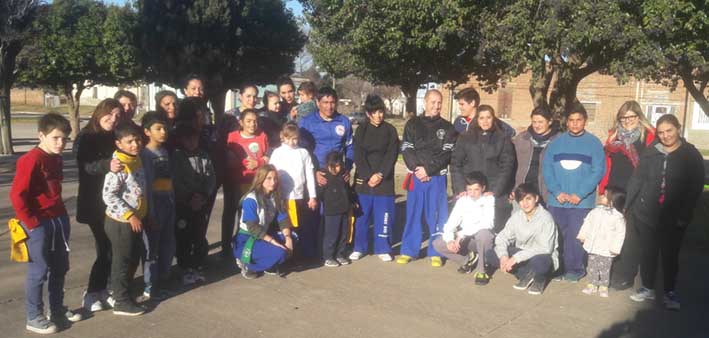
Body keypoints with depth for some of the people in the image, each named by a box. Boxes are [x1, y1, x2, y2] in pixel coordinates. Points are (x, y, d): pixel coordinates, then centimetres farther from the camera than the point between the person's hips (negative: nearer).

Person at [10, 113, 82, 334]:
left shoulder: (56, 159, 9)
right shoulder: (31, 159, -17)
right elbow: (17, 194, -20)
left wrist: (61, 215, 13)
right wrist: (31, 222, -16)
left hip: (58, 221, 8)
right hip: (39, 224, -8)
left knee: (60, 268, 16)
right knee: (39, 271, 0)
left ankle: (58, 310, 30)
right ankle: (34, 318, 13)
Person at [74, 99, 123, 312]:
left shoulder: (114, 139, 11)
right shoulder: (85, 138, -6)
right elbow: (86, 166, -24)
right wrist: (107, 165, -42)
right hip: (95, 204, -5)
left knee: (111, 248, 6)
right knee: (106, 249, -7)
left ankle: (101, 290, 20)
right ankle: (91, 294, 8)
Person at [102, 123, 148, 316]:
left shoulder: (137, 159, 7)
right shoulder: (119, 165, -22)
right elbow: (108, 195, -26)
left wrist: (143, 215, 19)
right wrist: (130, 215, -24)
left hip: (136, 219, 9)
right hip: (120, 222, -9)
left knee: (133, 258, 19)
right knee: (122, 261, 2)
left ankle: (126, 292, 34)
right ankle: (121, 302, 14)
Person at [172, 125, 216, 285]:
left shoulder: (204, 156, 7)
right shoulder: (176, 156, -5)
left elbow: (211, 177, 3)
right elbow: (176, 181, -11)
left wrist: (204, 195, -10)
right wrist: (189, 198, -15)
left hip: (202, 203, 4)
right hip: (183, 204, -4)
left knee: (200, 236, 7)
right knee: (183, 238, 0)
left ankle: (195, 268, 20)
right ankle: (186, 269, 12)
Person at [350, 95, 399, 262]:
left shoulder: (390, 130, 5)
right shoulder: (361, 130, 5)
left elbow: (392, 155, -2)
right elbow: (358, 156, -2)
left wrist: (380, 175, -13)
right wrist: (369, 176, -12)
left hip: (385, 179, 0)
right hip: (363, 179, 0)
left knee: (383, 215, 0)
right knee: (361, 214, 4)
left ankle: (382, 248, 13)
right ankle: (359, 247, 17)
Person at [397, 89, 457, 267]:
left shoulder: (447, 128, 6)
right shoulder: (413, 124, 9)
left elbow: (447, 153, -4)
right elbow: (406, 149, 1)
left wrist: (428, 169, -14)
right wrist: (417, 169, -13)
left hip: (437, 178, -1)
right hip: (416, 177, 1)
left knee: (437, 216, 2)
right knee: (412, 214, 6)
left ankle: (435, 253, 11)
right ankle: (408, 251, 15)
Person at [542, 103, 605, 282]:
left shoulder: (594, 143, 2)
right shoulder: (556, 142, 9)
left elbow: (598, 171, -4)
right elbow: (546, 168, 4)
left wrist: (579, 194, -13)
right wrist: (557, 192, -9)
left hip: (582, 201, -2)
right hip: (556, 200, 3)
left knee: (576, 237, -2)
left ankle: (576, 269, 12)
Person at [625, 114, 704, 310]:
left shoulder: (691, 155, -3)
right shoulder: (650, 153, 1)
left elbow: (695, 188, -6)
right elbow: (637, 180, 3)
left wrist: (684, 215, -12)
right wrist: (629, 205, -2)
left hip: (673, 218, -2)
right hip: (646, 214, 2)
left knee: (670, 255, 7)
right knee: (647, 254, 10)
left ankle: (670, 292, 21)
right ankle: (647, 288, 26)